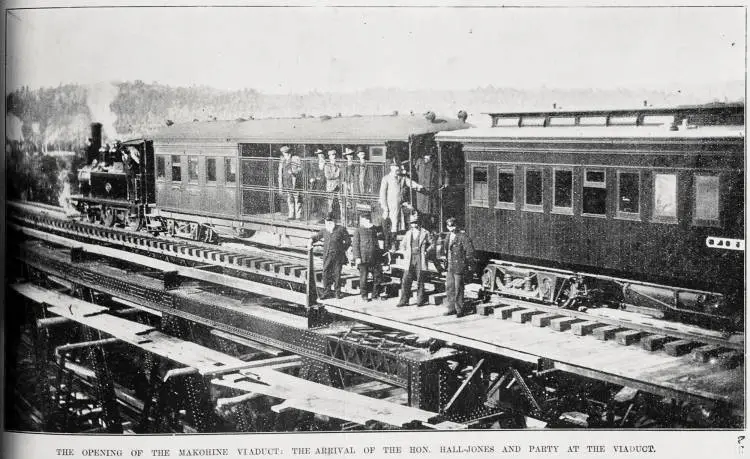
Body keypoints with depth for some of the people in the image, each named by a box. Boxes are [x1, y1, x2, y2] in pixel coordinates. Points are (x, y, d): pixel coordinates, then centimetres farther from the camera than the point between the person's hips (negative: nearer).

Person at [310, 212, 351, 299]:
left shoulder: (341, 229, 2)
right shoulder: (324, 231, 11)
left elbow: (348, 241, 7)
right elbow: (316, 237, 24)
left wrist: (342, 249, 2)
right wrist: (311, 241, 4)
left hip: (337, 256, -2)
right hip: (327, 256, 2)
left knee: (337, 273, 2)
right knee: (326, 273, -3)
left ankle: (337, 291, 15)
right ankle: (326, 292, 3)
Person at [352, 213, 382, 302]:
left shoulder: (374, 230, 16)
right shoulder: (358, 231, 0)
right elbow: (355, 245, -4)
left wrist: (379, 256, 19)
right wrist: (357, 257, -12)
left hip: (374, 258, 5)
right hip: (363, 258, -5)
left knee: (377, 276, 3)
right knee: (363, 277, 1)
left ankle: (375, 294, 15)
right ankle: (364, 295, 11)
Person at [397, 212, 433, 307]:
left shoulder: (425, 233, 1)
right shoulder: (408, 233, 12)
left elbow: (431, 244, 6)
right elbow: (402, 245, 23)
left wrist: (425, 252, -4)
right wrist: (405, 254, 9)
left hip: (420, 260, -3)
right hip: (410, 260, 3)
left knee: (420, 281, 0)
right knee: (406, 281, -2)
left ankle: (420, 300, 10)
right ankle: (404, 300, 4)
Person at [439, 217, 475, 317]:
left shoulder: (463, 237, -12)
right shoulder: (448, 236, 12)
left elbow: (470, 251, -11)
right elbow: (444, 251, 24)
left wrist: (470, 265, -11)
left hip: (459, 267, -7)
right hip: (449, 267, 8)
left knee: (458, 289, -3)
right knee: (449, 287, 12)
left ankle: (460, 310, 7)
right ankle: (451, 308, 23)